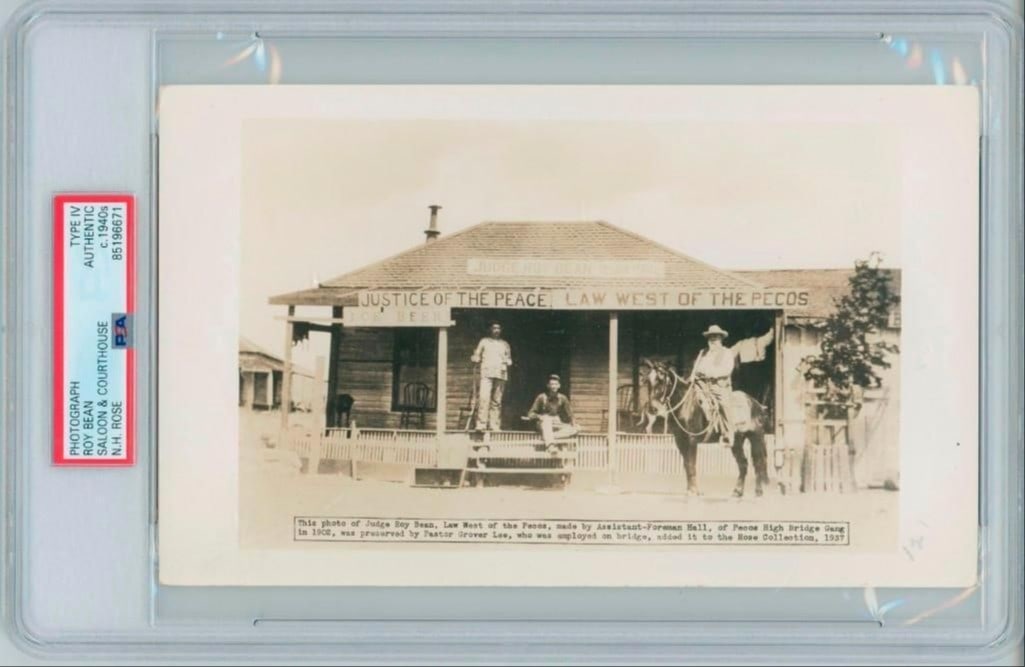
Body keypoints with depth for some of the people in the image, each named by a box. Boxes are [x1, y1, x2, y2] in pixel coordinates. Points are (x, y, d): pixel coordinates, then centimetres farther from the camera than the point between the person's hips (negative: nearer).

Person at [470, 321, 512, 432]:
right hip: (486, 373, -3)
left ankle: (494, 425, 2)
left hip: (501, 374, 3)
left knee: (497, 401, 0)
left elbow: (509, 359, 24)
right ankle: (481, 425, -21)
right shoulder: (484, 341, 16)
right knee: (484, 398, -17)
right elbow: (477, 356, 16)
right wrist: (475, 359, -6)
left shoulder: (505, 344, 21)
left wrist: (508, 362, 3)